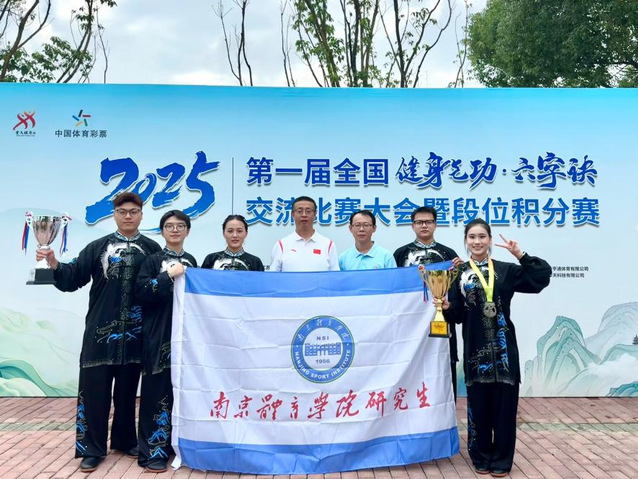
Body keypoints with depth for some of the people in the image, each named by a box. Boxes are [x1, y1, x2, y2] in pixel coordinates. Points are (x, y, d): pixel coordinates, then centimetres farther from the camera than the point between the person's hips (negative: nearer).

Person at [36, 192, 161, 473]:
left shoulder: (152, 250, 4)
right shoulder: (98, 247, 4)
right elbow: (72, 279, -3)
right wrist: (54, 264, -18)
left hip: (134, 333, 1)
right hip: (99, 331, 0)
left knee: (127, 390, 12)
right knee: (94, 389, 2)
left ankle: (125, 440, 28)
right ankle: (92, 449, 14)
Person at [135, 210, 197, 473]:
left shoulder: (191, 261, 13)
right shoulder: (153, 260, -1)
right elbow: (140, 293, -14)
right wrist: (169, 275, -18)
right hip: (159, 336, -5)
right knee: (157, 390, -4)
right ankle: (153, 450, 5)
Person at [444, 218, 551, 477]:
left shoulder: (506, 270, 5)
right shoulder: (459, 273, 4)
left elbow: (543, 275, -4)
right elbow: (457, 315, 1)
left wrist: (520, 255, -10)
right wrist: (447, 307, -20)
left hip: (503, 346, 0)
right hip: (475, 347, 0)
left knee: (504, 402, 4)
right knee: (478, 402, 7)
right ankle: (482, 456, 23)